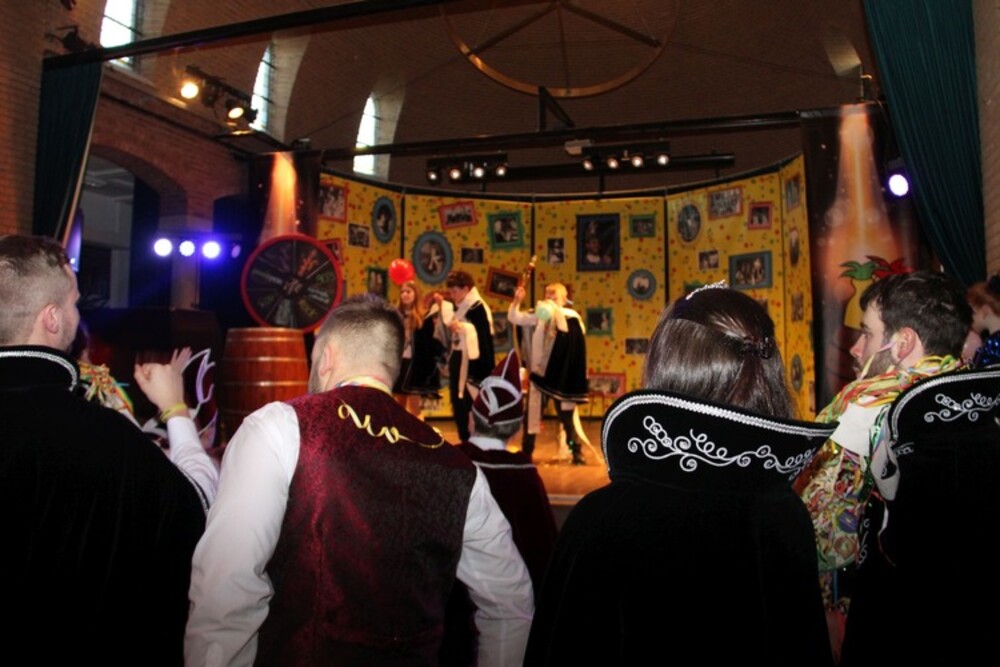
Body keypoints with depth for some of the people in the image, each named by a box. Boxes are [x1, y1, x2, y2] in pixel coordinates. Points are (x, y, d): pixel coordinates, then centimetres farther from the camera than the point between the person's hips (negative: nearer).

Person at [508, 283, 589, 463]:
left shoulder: (571, 317, -6)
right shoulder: (540, 316, 2)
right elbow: (514, 318, 7)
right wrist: (517, 301, -10)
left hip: (561, 375, -3)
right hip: (540, 372, 3)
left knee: (567, 414, 1)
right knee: (533, 412, 9)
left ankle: (576, 451, 11)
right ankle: (526, 451, 19)